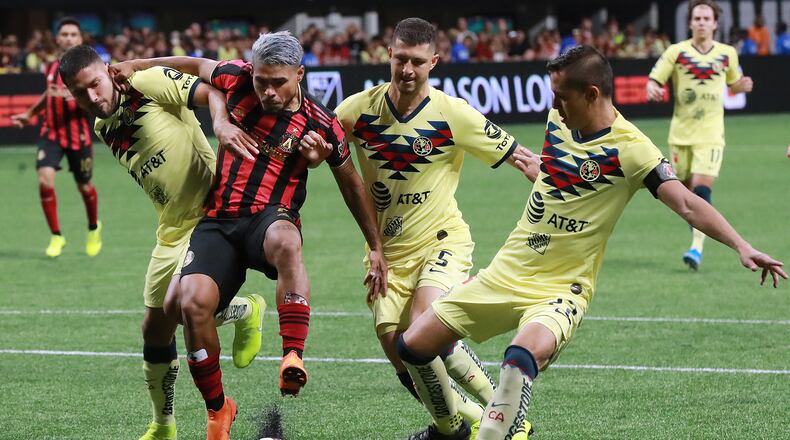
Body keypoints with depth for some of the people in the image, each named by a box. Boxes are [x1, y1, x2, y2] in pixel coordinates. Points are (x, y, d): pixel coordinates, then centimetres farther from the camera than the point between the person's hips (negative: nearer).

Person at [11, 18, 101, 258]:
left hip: (78, 136, -3)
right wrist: (29, 114, 33)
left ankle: (94, 228, 42)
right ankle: (56, 236, -2)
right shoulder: (51, 67, 7)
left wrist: (77, 96, -36)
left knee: (84, 187, 10)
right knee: (45, 181, -17)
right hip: (51, 133, 3)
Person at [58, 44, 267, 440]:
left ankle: (247, 311, 12)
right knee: (156, 329, 12)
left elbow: (212, 90, -19)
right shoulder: (104, 130, 10)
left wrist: (221, 124, -39)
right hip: (171, 231, 8)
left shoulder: (149, 84, -12)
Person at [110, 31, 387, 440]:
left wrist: (376, 248, 14)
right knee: (191, 303, -22)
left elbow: (351, 185, 10)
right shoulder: (238, 80, 2)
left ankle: (294, 359, -45)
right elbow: (196, 66, 23)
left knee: (285, 241, -42)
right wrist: (137, 65, 23)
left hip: (270, 219, -3)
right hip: (219, 221, 3)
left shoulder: (320, 125, -2)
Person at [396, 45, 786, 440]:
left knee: (522, 358, -38)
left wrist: (741, 247, -36)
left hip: (560, 290, -7)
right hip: (505, 273, 7)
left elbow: (687, 204, -26)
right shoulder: (557, 121, 1)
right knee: (413, 346, 5)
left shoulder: (629, 149, -17)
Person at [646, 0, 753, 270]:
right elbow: (654, 81, -1)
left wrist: (742, 86, -3)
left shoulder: (727, 53, 5)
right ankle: (697, 233, 32)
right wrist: (653, 90, -24)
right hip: (681, 133, 1)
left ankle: (697, 248, -19)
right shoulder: (676, 52, -1)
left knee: (702, 187, -16)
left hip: (711, 134, -1)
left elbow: (733, 85, 20)